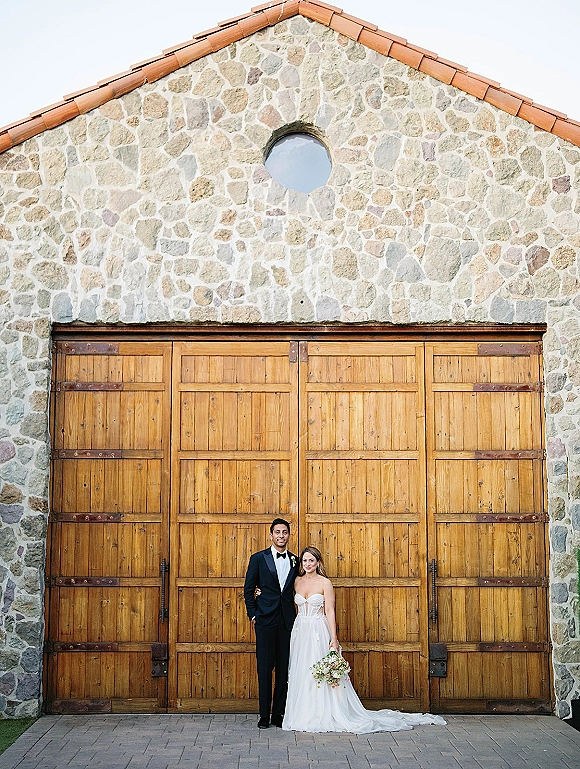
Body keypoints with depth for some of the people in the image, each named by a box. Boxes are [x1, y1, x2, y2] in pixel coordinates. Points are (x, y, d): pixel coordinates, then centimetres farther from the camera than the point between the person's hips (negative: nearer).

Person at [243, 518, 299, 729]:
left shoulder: (295, 561, 10)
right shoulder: (258, 558, 2)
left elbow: (296, 590, 15)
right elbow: (248, 589, 4)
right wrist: (252, 614, -2)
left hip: (288, 621, 3)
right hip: (265, 620, -3)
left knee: (284, 669, 5)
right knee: (264, 668, 0)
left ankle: (279, 714, 14)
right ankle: (264, 715, 8)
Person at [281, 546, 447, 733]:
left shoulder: (325, 583, -6)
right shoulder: (297, 581, 8)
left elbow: (330, 611, -10)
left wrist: (334, 638, -16)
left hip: (319, 633, -4)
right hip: (300, 632, 5)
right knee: (301, 675, 5)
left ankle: (325, 717, 5)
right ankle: (303, 717, 13)